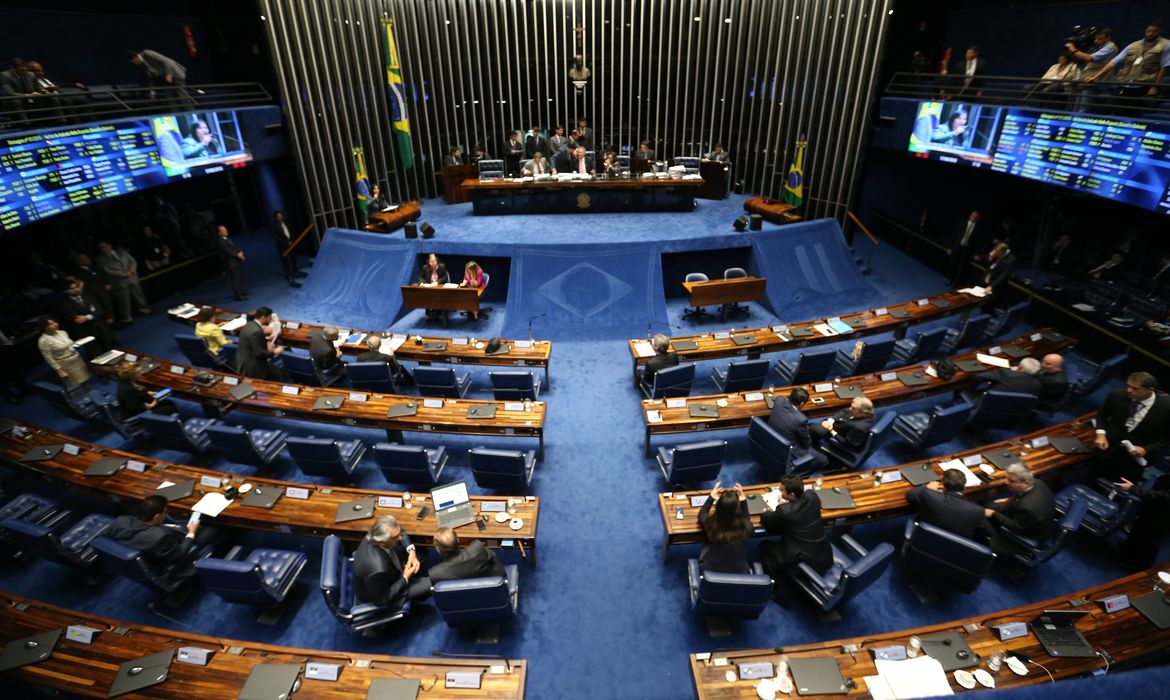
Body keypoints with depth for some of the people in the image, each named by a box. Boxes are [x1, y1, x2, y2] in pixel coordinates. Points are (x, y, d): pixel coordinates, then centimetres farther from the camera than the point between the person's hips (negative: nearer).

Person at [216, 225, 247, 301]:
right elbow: (227, 251, -21)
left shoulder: (228, 238, 9)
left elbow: (235, 247, 12)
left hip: (237, 260, 9)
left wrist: (240, 253, -6)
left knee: (241, 277, 19)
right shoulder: (219, 241, -17)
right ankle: (238, 295, 0)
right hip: (231, 262, -9)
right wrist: (237, 255, -15)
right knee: (236, 279, -5)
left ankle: (242, 291, 34)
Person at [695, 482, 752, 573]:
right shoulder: (745, 526, -25)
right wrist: (743, 500, 2)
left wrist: (711, 497, 3)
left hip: (711, 571, -1)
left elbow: (701, 514, 2)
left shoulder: (711, 523, -26)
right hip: (738, 573, 1)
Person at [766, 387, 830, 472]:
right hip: (786, 453, -7)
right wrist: (806, 430, 6)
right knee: (823, 460, 12)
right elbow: (806, 443, -12)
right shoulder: (800, 419, -33)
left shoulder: (779, 400, -16)